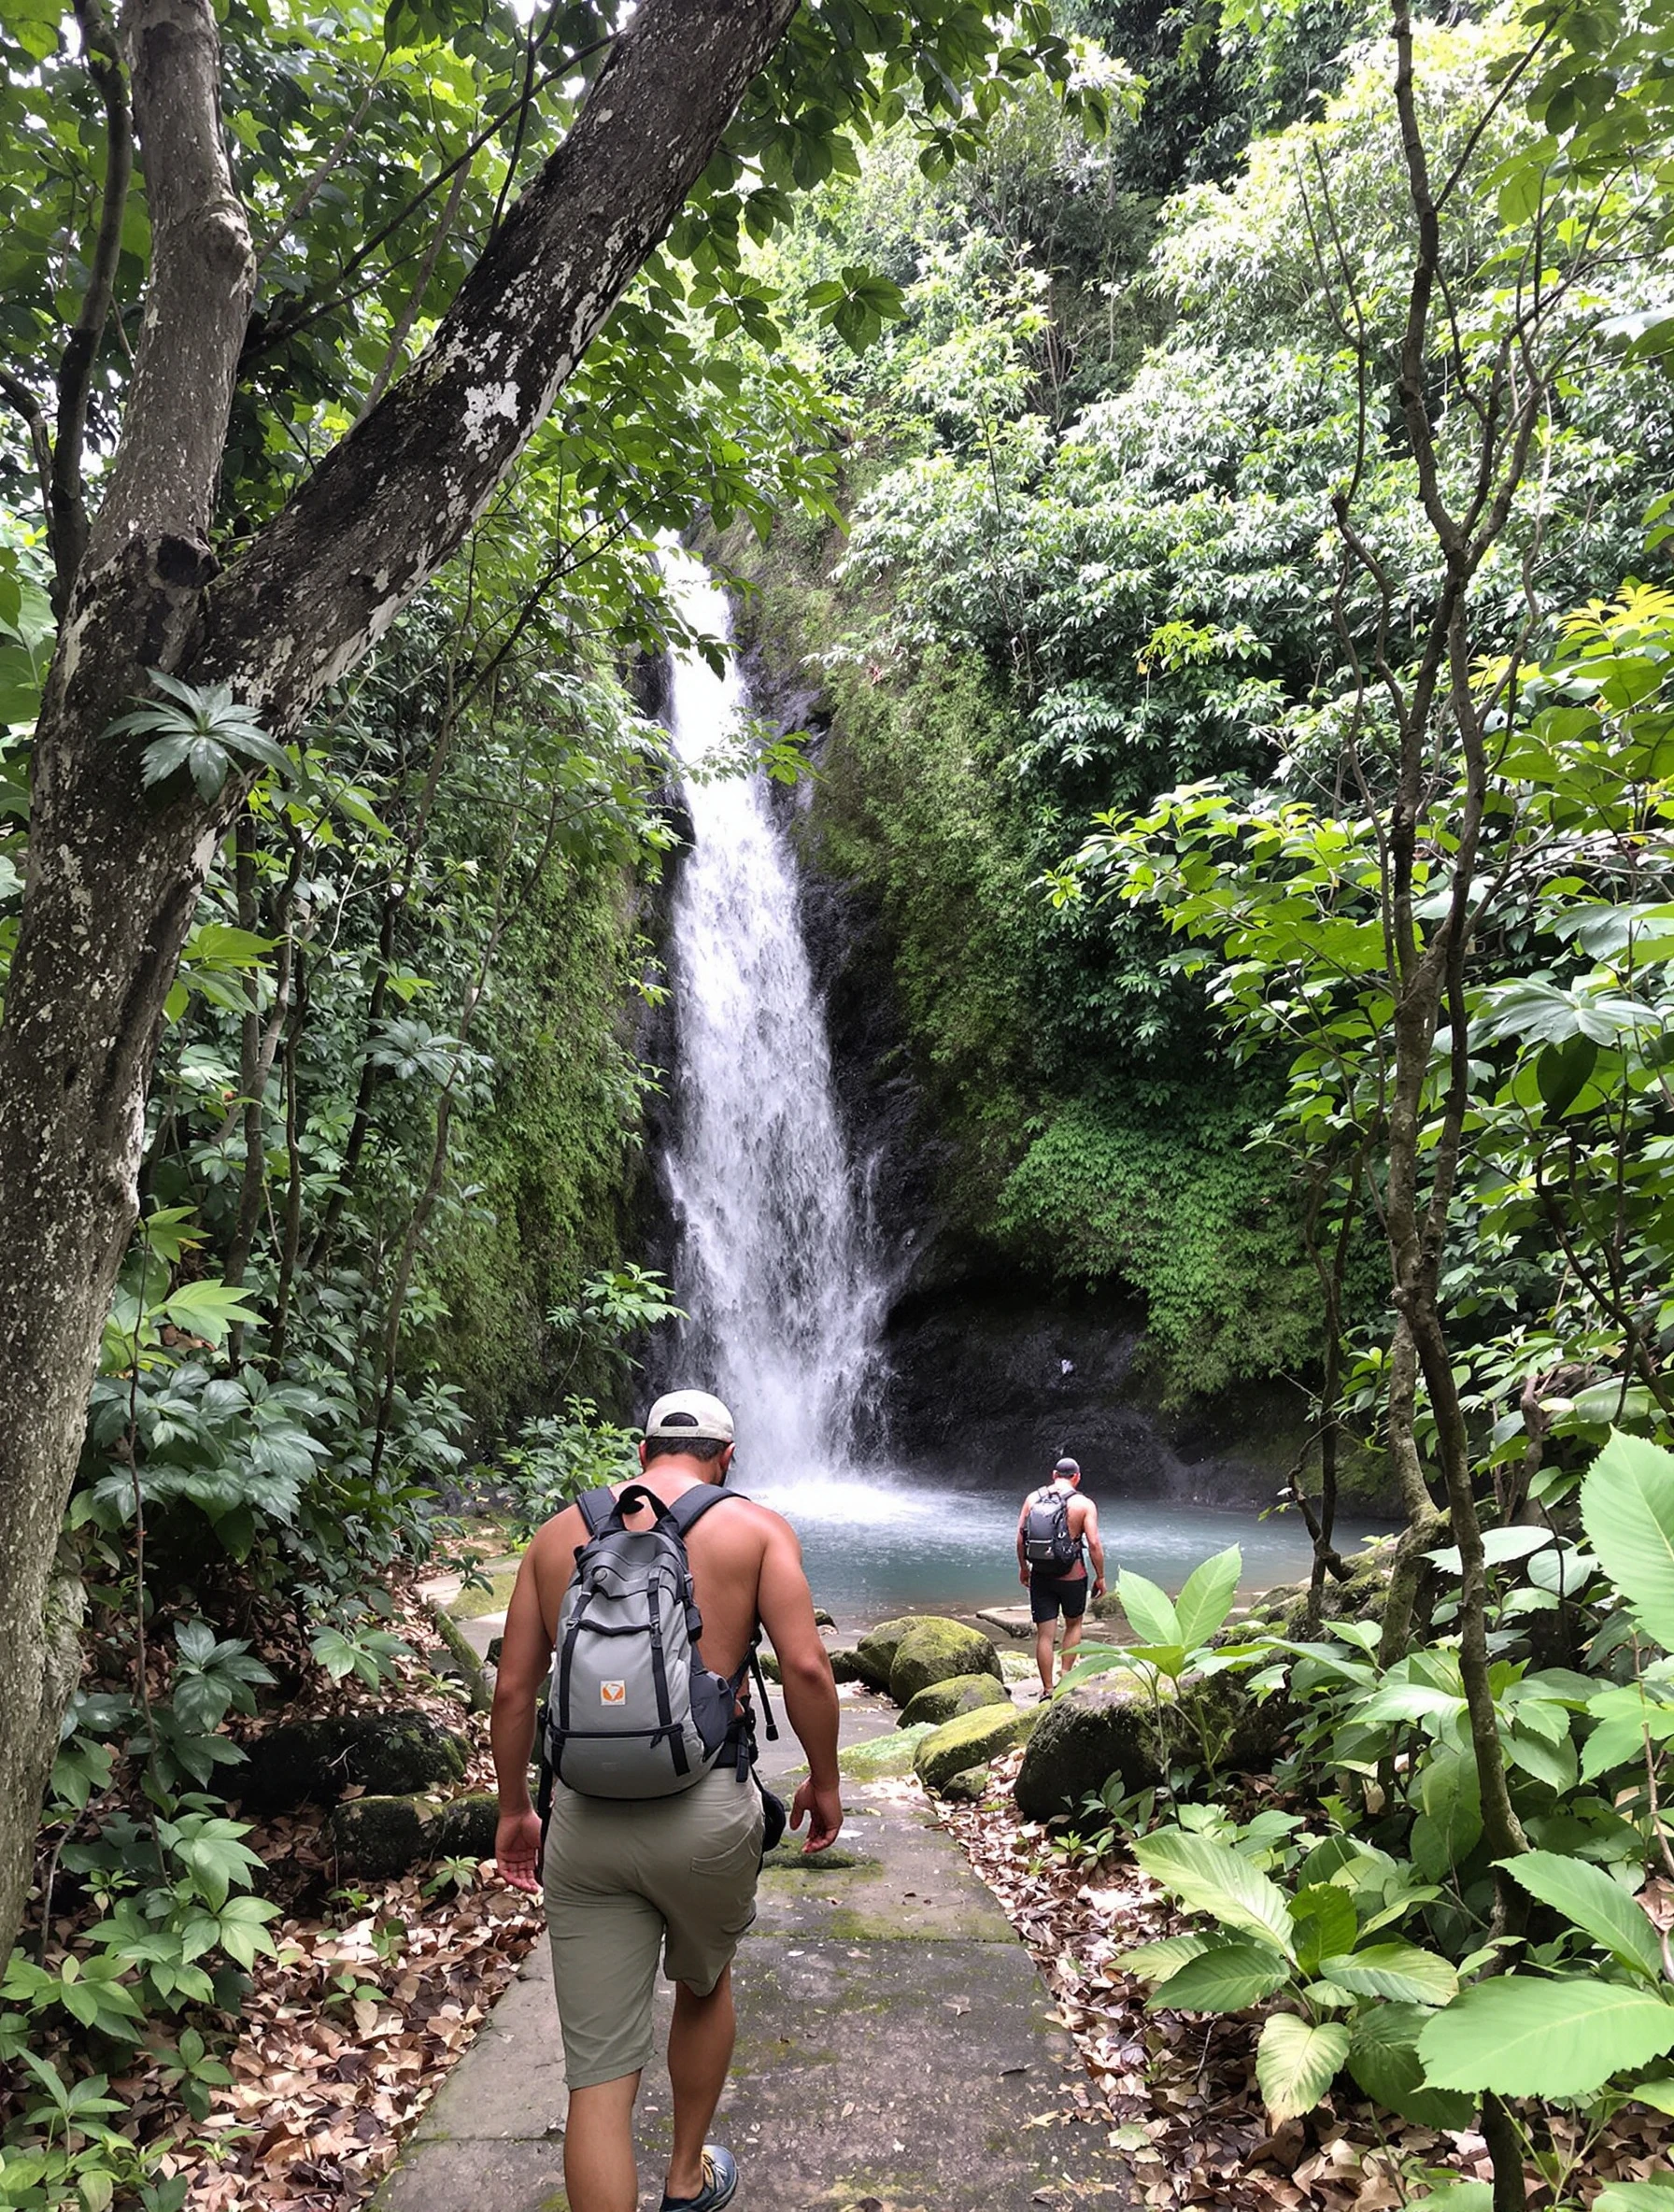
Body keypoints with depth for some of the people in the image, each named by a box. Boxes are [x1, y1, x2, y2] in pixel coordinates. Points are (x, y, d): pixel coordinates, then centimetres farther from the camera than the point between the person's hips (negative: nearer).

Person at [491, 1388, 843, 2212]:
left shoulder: (560, 1531, 9)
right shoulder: (755, 1528, 2)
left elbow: (513, 1688, 9)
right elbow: (805, 1665, -8)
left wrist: (513, 1810, 20)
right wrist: (824, 1780, 6)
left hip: (583, 1818, 1)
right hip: (706, 1808, -1)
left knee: (600, 2074, 8)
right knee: (704, 1986, 29)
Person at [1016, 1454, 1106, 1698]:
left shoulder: (1033, 1498, 1)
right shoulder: (1084, 1504, -7)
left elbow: (1020, 1537, 1)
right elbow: (1094, 1543, -12)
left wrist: (1023, 1567, 14)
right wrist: (1100, 1576, -2)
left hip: (1040, 1576, 2)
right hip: (1072, 1575, -2)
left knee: (1044, 1634, 7)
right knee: (1074, 1625, 23)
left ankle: (1047, 1689, 12)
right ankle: (1065, 1675, 18)